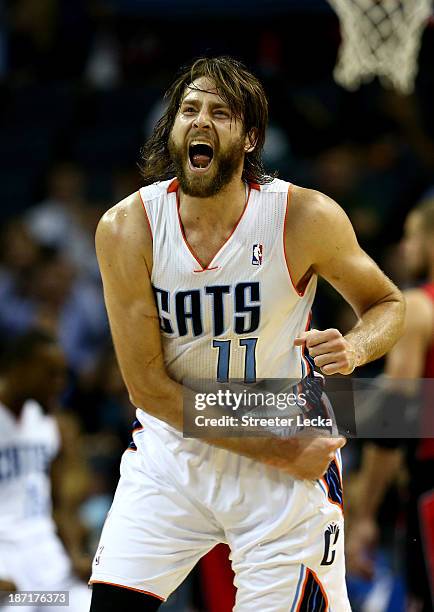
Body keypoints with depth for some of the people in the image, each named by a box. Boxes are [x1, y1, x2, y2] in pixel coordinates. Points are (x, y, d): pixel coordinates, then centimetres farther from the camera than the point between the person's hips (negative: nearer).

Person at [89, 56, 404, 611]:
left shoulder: (306, 217, -15)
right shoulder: (126, 228, -14)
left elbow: (386, 304, 2)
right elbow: (147, 385, -12)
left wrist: (353, 349, -23)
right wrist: (278, 451, -16)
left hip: (289, 473, -1)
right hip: (171, 451, 1)